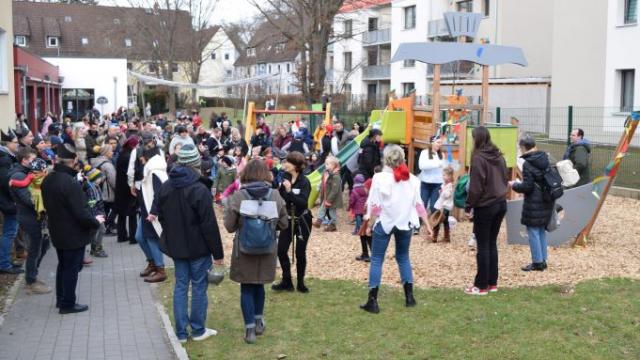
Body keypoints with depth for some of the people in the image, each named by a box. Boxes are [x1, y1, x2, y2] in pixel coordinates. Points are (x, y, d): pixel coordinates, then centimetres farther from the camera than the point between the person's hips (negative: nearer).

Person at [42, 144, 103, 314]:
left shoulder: (48, 180, 0)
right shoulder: (70, 182, -27)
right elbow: (81, 213, -27)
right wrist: (95, 222, -10)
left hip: (57, 231, 8)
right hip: (73, 234, -8)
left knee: (63, 265, 22)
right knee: (72, 268, 5)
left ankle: (61, 299, 33)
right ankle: (68, 304, 14)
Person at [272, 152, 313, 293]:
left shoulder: (304, 182, -15)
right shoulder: (285, 178, -1)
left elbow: (303, 202, -26)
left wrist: (289, 191, -32)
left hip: (302, 221, -4)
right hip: (288, 219, 5)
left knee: (300, 252, 4)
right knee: (281, 250, -1)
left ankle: (300, 283, 19)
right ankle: (286, 281, 12)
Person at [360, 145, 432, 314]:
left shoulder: (380, 178, -9)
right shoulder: (411, 179, 2)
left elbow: (375, 206, -9)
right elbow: (418, 204, 4)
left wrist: (370, 225, 0)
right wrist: (427, 224, 12)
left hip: (384, 223, -4)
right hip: (405, 223, 4)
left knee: (376, 260, 4)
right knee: (403, 258, 19)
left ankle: (372, 301, 0)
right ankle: (409, 297, 18)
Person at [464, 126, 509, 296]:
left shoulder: (478, 158, -16)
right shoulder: (499, 156, 7)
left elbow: (475, 187, -17)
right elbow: (505, 179, 13)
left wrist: (468, 206, -8)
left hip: (485, 206, -7)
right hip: (501, 204, 7)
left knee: (483, 246, 0)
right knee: (492, 243, 14)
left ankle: (481, 285, 5)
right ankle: (492, 283, 19)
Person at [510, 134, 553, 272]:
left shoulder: (527, 164, -17)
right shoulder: (544, 159, 6)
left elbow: (527, 187, -18)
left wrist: (514, 185, 0)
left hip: (534, 203, -8)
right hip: (546, 201, 8)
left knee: (533, 231, 1)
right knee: (541, 231, 17)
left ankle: (537, 262, 5)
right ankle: (543, 260, 23)